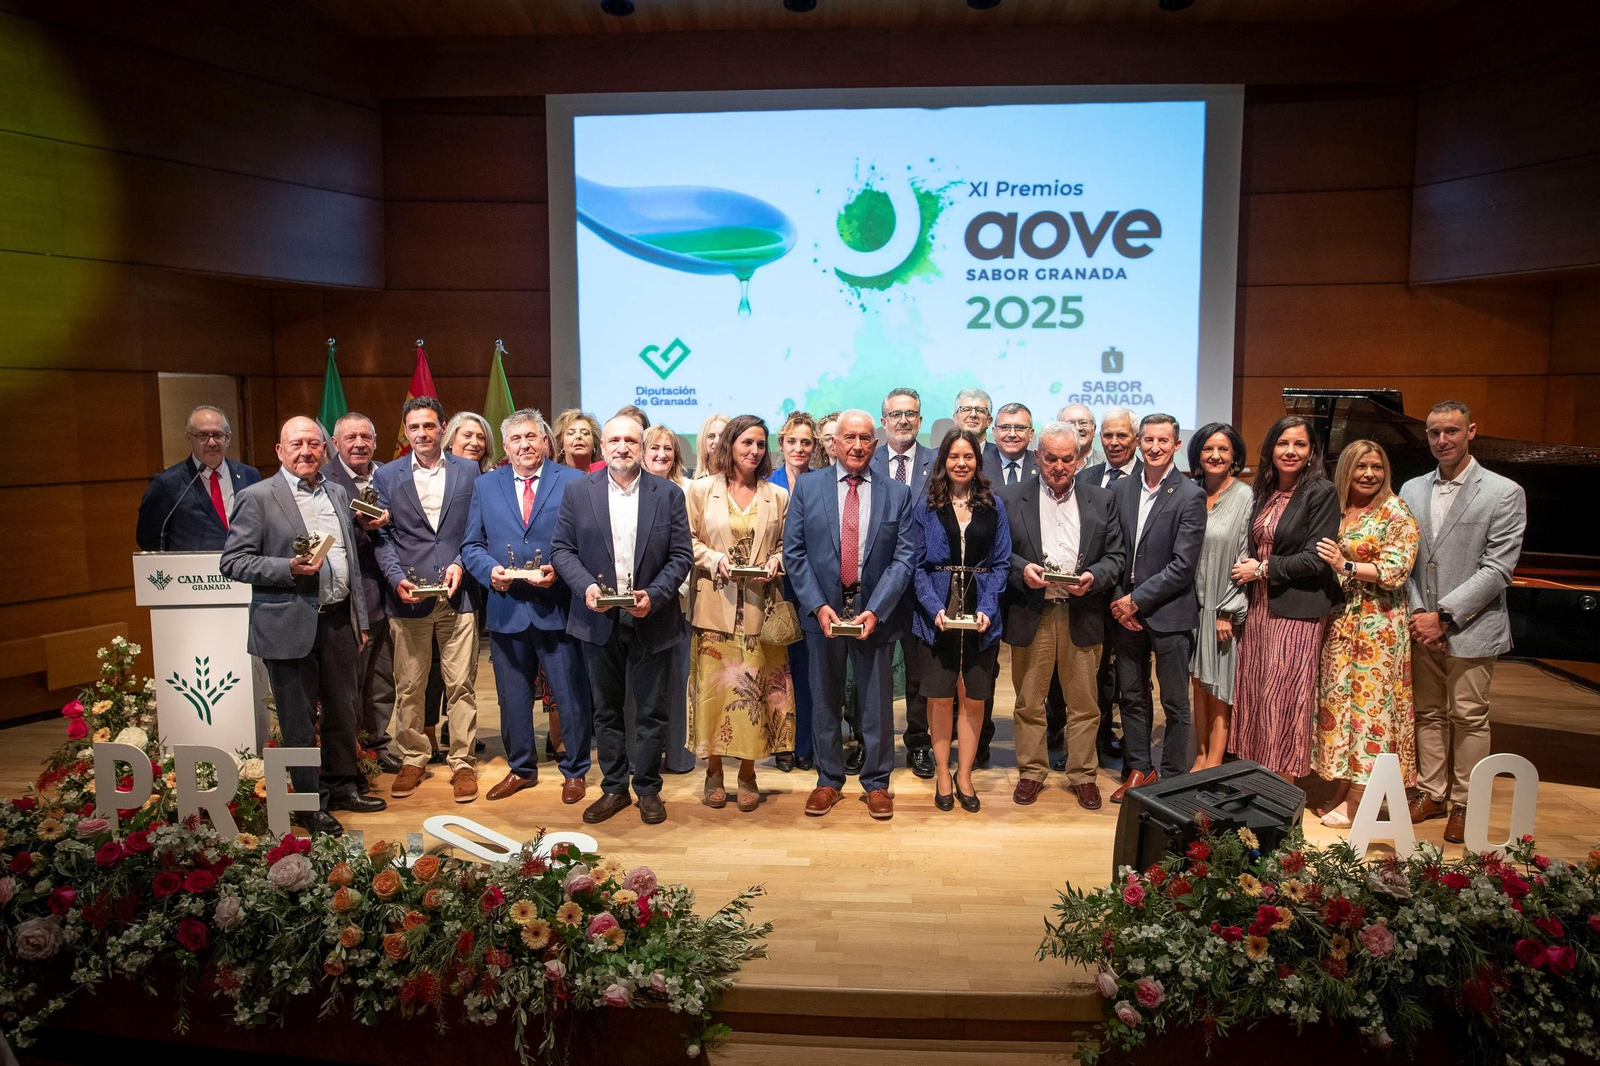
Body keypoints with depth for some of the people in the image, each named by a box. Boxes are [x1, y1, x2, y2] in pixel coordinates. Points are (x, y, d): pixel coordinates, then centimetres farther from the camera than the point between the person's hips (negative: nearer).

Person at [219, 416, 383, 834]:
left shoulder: (337, 494, 12)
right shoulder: (257, 497, -6)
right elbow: (232, 561, -8)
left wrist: (360, 619, 15)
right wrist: (289, 568, -22)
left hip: (338, 621, 5)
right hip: (290, 625, -5)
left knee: (343, 711, 15)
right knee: (299, 720, 6)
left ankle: (342, 786, 33)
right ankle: (310, 803, 20)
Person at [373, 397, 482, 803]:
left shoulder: (467, 470, 8)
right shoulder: (387, 476, 9)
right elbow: (382, 536, 6)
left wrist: (461, 564, -7)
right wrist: (397, 578, -8)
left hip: (457, 594, -1)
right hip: (408, 597, 1)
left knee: (461, 685, 2)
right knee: (408, 687, 7)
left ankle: (462, 763, 12)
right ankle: (413, 759, 23)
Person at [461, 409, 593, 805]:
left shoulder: (573, 482, 0)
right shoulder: (485, 485, 10)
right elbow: (471, 545, 9)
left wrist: (559, 573, -17)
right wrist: (490, 570, -10)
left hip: (557, 606, -3)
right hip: (506, 608, 3)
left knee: (571, 695, 5)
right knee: (513, 696, 14)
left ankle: (574, 772, 22)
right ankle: (521, 768, 32)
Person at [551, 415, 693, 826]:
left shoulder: (669, 494, 0)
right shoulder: (578, 491, 2)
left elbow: (682, 555, -2)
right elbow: (562, 549, 3)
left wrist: (655, 595, -16)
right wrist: (586, 586, -14)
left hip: (651, 620, -1)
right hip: (599, 620, 1)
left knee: (651, 712, 8)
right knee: (606, 710, 13)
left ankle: (648, 789, 23)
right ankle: (614, 788, 27)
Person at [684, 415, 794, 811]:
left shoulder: (777, 496, 9)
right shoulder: (701, 489, 4)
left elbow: (786, 545, 11)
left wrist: (775, 563, -9)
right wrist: (715, 559, -13)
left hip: (758, 609, 1)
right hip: (714, 608, -1)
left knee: (755, 687, 2)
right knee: (713, 685, 2)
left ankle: (747, 775, 16)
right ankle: (714, 772, 16)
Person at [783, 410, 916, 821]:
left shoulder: (897, 494, 2)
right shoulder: (807, 487, 2)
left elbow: (904, 557, -3)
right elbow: (794, 552, -1)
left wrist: (876, 610, -14)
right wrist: (818, 606, -11)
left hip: (875, 613, 0)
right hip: (823, 611, 1)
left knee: (877, 704, 8)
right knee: (825, 701, 11)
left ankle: (876, 783, 24)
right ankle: (828, 780, 26)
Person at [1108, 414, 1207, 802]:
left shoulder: (1190, 496, -9)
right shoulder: (1122, 489, 6)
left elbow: (1183, 566, -14)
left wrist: (1137, 600, -14)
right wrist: (1117, 600, -4)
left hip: (1168, 613, -5)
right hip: (1125, 610, 5)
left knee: (1174, 704, 7)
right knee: (1132, 697, 14)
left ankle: (1173, 779, 19)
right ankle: (1140, 769, 28)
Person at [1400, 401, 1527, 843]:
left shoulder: (1504, 493, -6)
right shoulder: (1411, 490, 7)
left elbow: (1497, 569, -12)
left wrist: (1444, 616, -16)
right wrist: (1418, 612, -6)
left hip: (1471, 628, -4)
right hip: (1422, 626, 4)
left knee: (1469, 718, 5)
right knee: (1428, 713, 13)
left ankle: (1463, 803, 19)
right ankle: (1431, 793, 27)